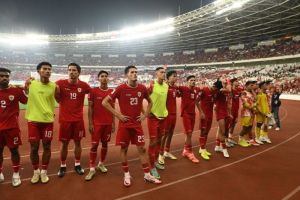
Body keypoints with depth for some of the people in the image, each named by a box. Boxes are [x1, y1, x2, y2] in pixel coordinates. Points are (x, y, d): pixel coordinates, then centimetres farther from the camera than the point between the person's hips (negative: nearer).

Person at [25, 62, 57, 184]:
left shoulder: (54, 86, -5)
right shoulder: (31, 83, -2)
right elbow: (24, 95, 15)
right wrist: (26, 85, 5)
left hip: (48, 120, 0)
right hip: (33, 120, 1)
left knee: (46, 147, 9)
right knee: (34, 148, 9)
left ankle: (44, 172, 27)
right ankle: (36, 171, 29)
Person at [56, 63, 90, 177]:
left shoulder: (84, 86, -4)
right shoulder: (60, 83, -7)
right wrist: (56, 90, -19)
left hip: (78, 119, 1)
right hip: (65, 119, -1)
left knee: (78, 142, 12)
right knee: (64, 143, 9)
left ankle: (77, 165, 28)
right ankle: (63, 166, 26)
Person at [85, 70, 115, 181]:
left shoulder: (112, 92, 4)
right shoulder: (93, 91, -3)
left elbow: (113, 108, 9)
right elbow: (90, 108, -3)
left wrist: (113, 123, 6)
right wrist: (90, 123, -7)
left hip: (108, 123, 3)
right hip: (96, 123, -3)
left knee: (105, 143, 11)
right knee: (94, 145, -1)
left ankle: (101, 164, 28)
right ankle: (92, 169, 8)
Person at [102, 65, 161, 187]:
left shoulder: (142, 88, 0)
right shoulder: (121, 88, -10)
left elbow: (150, 102, 17)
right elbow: (105, 102, -8)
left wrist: (145, 114, 5)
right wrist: (118, 114, -11)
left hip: (137, 124, 3)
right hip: (124, 124, -3)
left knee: (142, 149, 7)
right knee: (124, 149, 7)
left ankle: (147, 175, 20)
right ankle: (126, 175, 24)